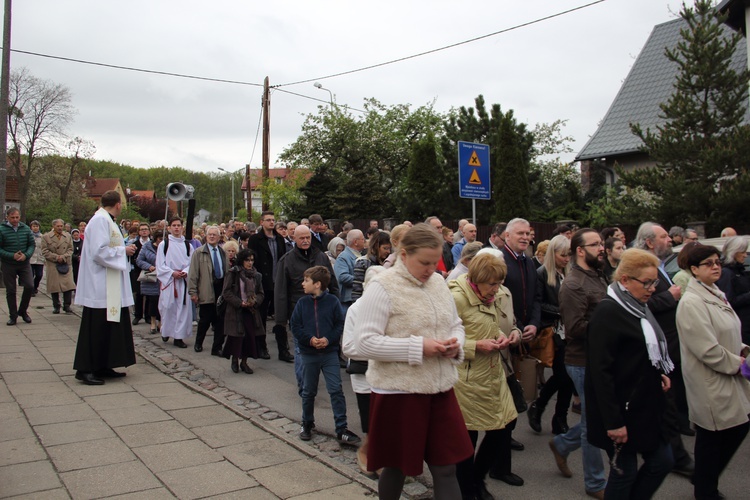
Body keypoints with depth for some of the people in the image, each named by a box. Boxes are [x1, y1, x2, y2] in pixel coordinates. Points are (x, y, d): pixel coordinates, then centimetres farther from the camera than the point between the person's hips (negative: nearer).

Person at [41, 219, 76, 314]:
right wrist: (56, 257, -12)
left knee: (68, 285, -8)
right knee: (54, 286, 2)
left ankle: (67, 305, 0)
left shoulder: (68, 236, 11)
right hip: (52, 266, -1)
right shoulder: (46, 237, 3)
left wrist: (63, 257, -9)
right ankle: (56, 306, 13)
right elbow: (45, 251, -2)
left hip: (66, 265, 2)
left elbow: (70, 249, 8)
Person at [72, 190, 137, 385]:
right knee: (96, 327, -5)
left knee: (110, 326, 13)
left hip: (110, 286, 10)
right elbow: (99, 251, -24)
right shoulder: (100, 220, -16)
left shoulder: (106, 220, 15)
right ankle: (86, 369, 3)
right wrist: (123, 250, -13)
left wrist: (124, 249, 10)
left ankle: (102, 367, 20)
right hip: (100, 286, -10)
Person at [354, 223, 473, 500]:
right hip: (399, 391, -5)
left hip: (440, 388, 6)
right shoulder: (382, 287, -13)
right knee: (397, 467, 12)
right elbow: (365, 342, -18)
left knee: (446, 468, 9)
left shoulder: (438, 282, 8)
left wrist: (456, 344, -5)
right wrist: (418, 347, -22)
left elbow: (455, 324, 18)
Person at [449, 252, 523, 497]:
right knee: (467, 436, 6)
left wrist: (500, 337, 1)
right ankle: (467, 490, 27)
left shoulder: (493, 296, 8)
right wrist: (477, 346, -22)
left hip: (493, 373, 8)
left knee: (503, 426, 13)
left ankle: (478, 479, 35)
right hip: (468, 378, -8)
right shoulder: (456, 298, -19)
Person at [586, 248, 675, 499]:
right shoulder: (607, 312, -19)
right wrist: (613, 422, -22)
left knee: (663, 461, 13)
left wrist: (659, 374, 5)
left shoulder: (639, 308, 8)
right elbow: (601, 372, -22)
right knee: (625, 472, 4)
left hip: (645, 405, 9)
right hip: (621, 409, -9)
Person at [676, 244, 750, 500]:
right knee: (711, 438, 6)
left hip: (728, 379, 9)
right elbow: (707, 350, -24)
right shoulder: (691, 303, -21)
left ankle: (703, 479, 35)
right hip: (710, 384, -9)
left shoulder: (716, 294, 8)